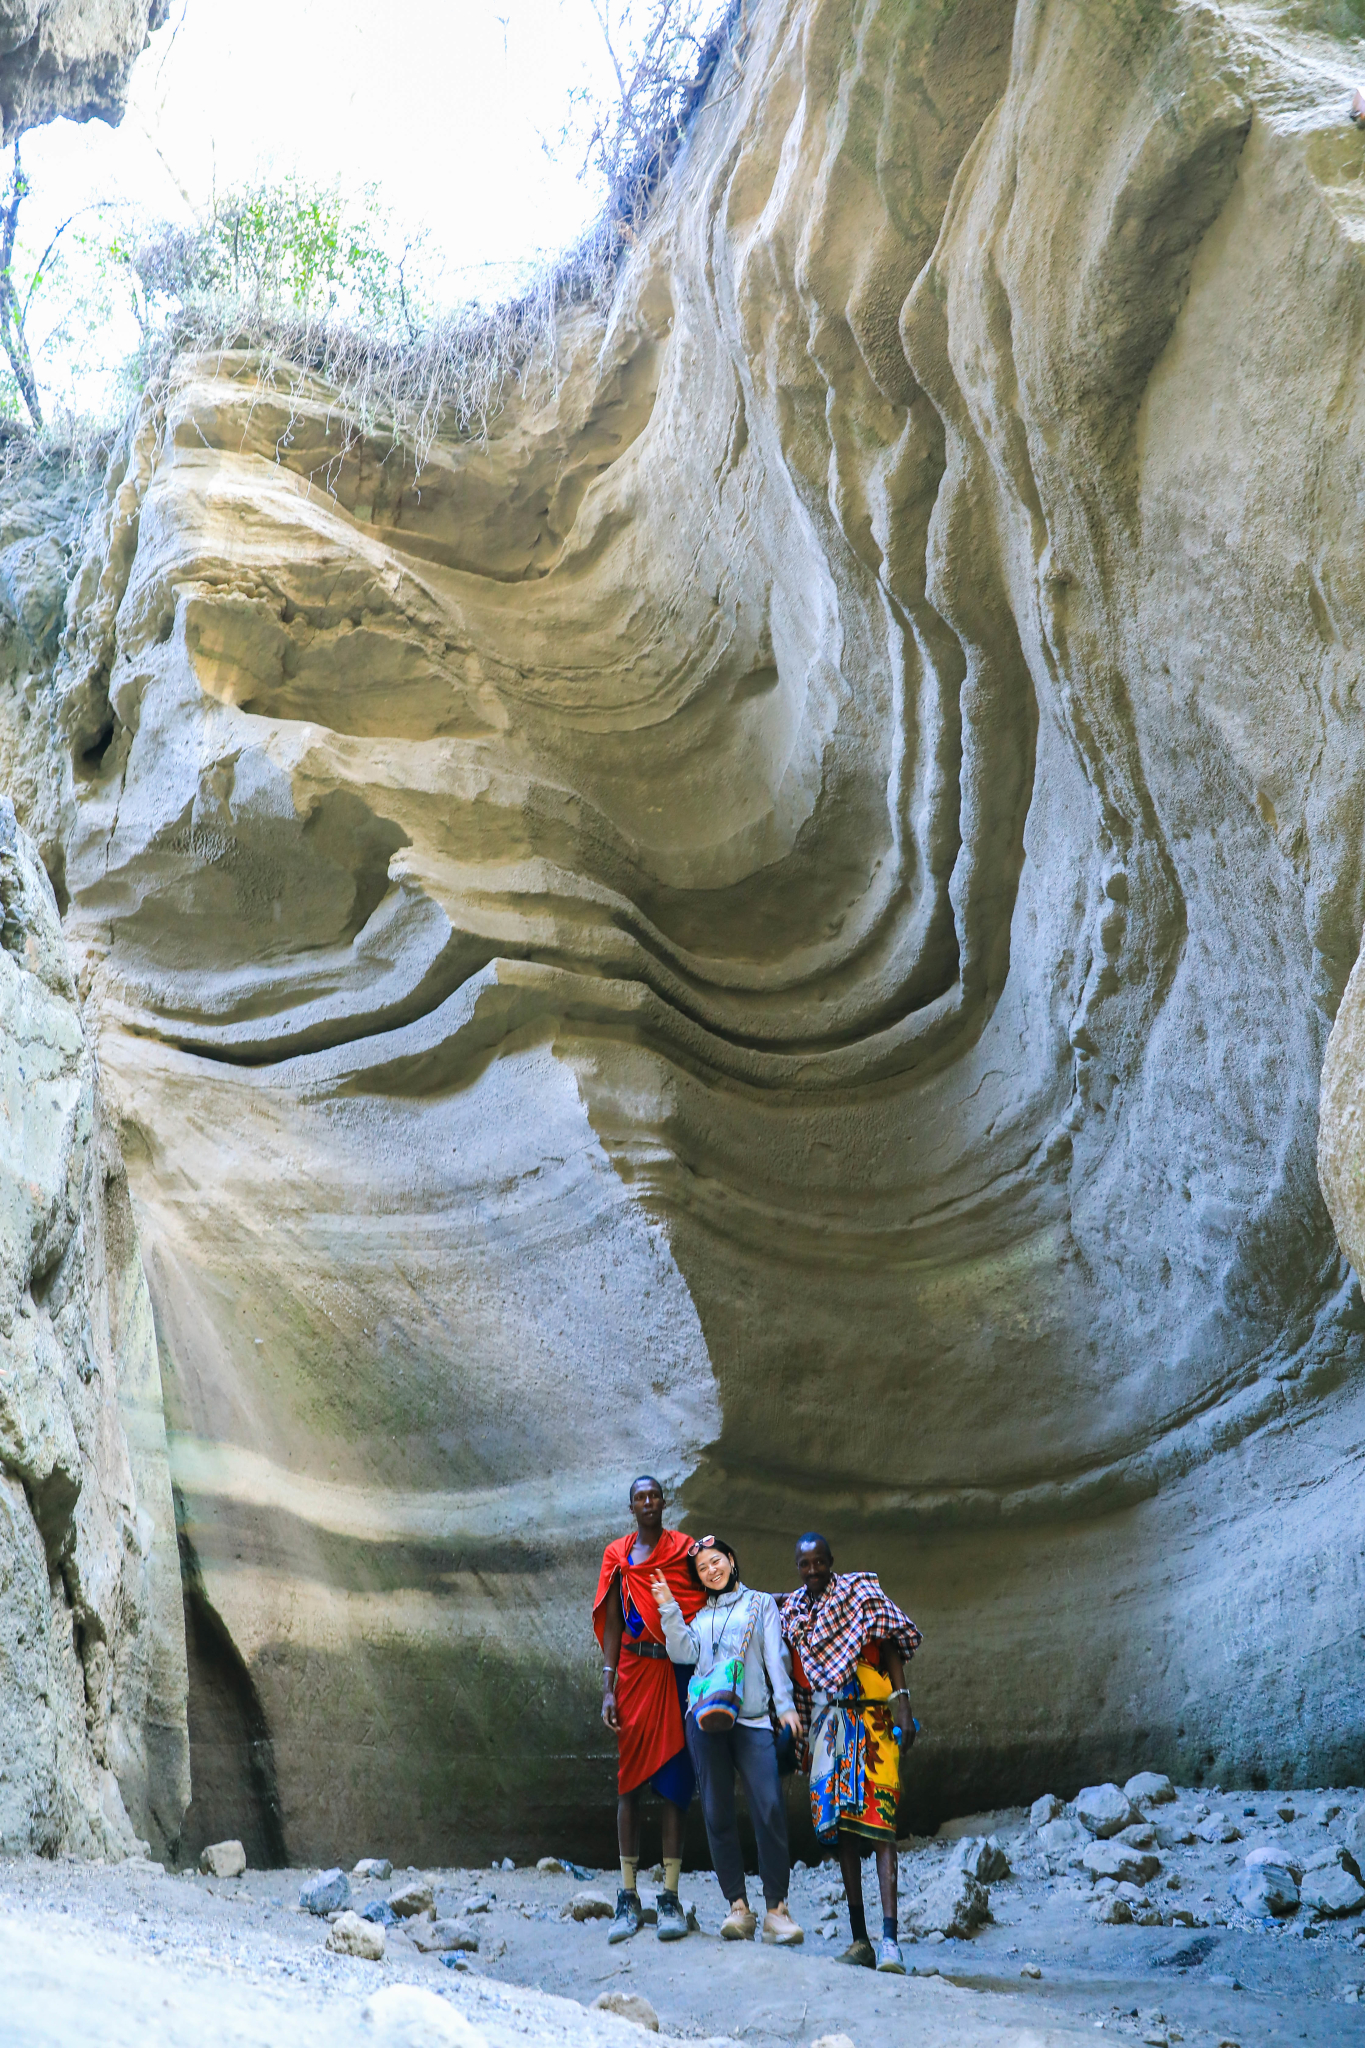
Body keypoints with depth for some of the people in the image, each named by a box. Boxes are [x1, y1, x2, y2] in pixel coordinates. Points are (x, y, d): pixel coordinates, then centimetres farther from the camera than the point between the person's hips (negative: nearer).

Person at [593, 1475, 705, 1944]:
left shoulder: (686, 1550, 6)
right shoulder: (617, 1556, 8)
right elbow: (611, 1626, 7)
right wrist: (608, 1689, 0)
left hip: (678, 1673, -1)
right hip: (634, 1672, 1)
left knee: (675, 1780, -1)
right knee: (630, 1780, 1)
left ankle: (670, 1896, 3)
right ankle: (628, 1897, 5)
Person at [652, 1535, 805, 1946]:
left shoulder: (761, 1603, 18)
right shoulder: (700, 1615, 21)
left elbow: (775, 1655, 10)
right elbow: (684, 1653, 4)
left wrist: (785, 1705, -1)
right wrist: (668, 1608, -3)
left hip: (752, 1718, -2)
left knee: (770, 1808, -15)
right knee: (717, 1813, -3)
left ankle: (776, 1909, -12)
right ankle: (737, 1907, 1)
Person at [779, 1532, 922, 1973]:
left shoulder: (858, 1591, 1)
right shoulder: (791, 1611, 14)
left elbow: (890, 1649, -2)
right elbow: (792, 1677, 18)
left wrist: (902, 1706, -11)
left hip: (868, 1717, -5)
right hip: (824, 1722, 5)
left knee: (877, 1821, -14)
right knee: (840, 1827, 5)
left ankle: (890, 1940, -22)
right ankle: (859, 1940, 11)